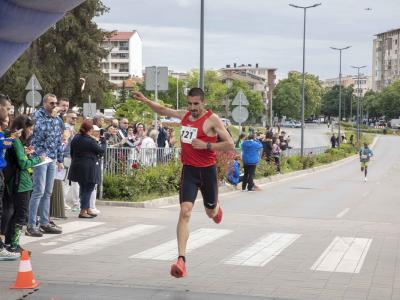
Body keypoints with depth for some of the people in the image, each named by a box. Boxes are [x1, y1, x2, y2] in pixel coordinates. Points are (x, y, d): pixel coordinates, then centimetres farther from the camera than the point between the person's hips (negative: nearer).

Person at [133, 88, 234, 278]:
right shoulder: (184, 116, 6)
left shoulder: (212, 119, -11)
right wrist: (145, 101, 13)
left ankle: (216, 207, 60)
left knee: (211, 212, 17)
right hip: (189, 170, 2)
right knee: (185, 212, -14)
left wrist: (206, 145, -22)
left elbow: (230, 145, -14)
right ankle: (181, 260, -20)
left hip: (207, 170, -2)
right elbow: (163, 110, 24)